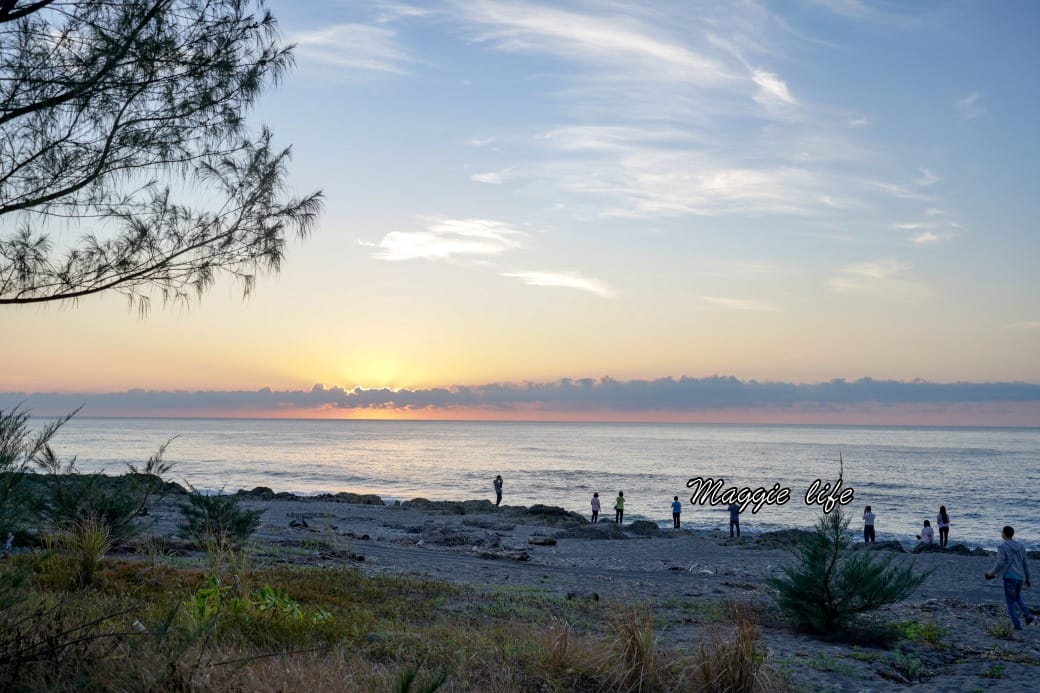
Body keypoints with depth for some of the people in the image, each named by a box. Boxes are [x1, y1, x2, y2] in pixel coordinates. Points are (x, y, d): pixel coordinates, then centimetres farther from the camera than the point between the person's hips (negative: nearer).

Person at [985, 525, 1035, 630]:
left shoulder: (1002, 547, -9)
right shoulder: (1021, 547, 9)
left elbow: (999, 564, -15)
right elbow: (1025, 564, 12)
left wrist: (991, 574, 1)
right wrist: (1027, 578, 22)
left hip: (1009, 577, -5)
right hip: (1020, 577, 5)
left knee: (1010, 602, 5)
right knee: (1017, 598, 26)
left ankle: (1017, 624, -1)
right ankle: (1027, 615, 5)